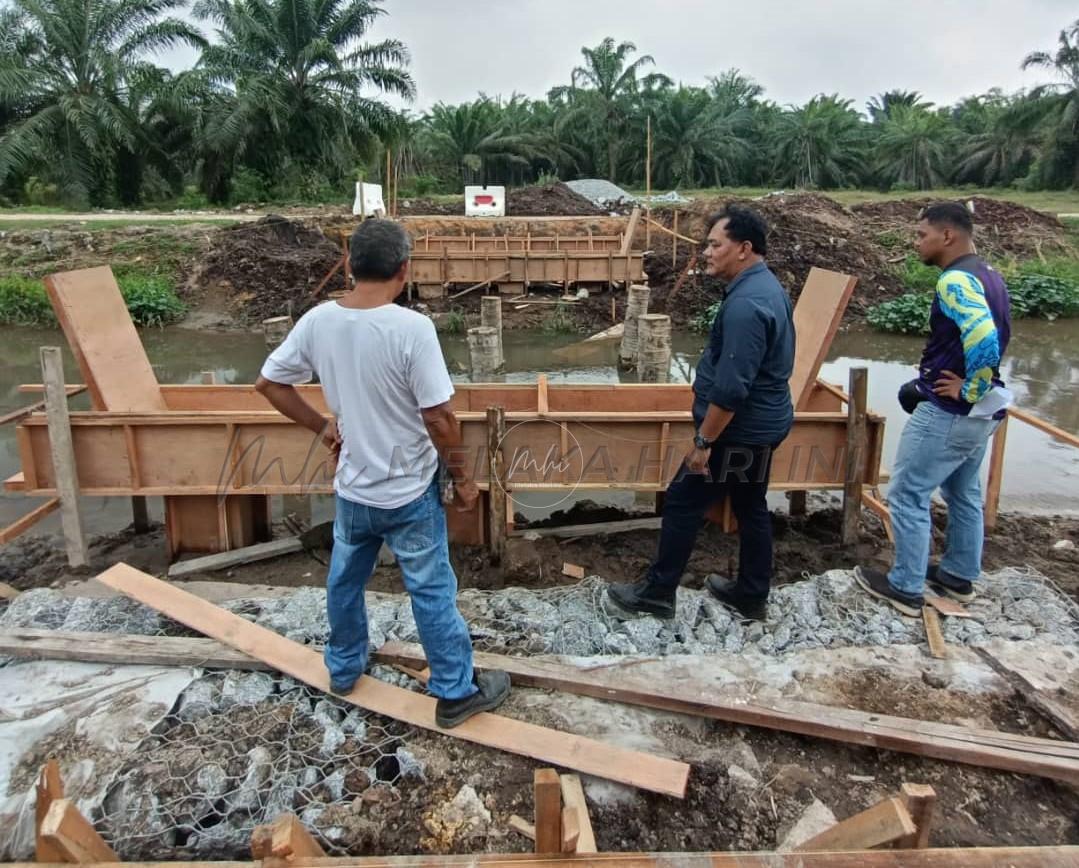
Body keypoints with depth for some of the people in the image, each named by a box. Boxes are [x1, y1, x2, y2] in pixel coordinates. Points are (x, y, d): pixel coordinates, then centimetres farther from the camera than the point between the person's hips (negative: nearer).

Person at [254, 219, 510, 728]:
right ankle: (457, 692, 25)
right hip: (410, 493, -5)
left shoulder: (317, 322, -7)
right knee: (432, 593, 10)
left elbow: (269, 384, 3)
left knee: (344, 582, 24)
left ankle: (343, 670, 45)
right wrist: (461, 477, -8)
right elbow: (438, 419, -22)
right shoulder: (412, 328, -24)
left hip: (352, 488, 5)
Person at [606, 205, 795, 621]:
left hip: (739, 430, -10)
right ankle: (751, 595, 31)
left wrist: (703, 441, -21)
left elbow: (731, 388, -29)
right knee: (751, 506, 18)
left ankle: (658, 592, 15)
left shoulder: (745, 304, -26)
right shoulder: (766, 286, 8)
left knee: (683, 503, 2)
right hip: (762, 423, 10)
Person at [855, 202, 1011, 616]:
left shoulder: (955, 280, -20)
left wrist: (970, 389, -20)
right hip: (981, 412, 10)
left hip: (947, 412, -10)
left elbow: (984, 339, -35)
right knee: (964, 493, 20)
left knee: (907, 495, 1)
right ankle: (959, 577, 34)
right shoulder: (988, 276, 11)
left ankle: (906, 589, 10)